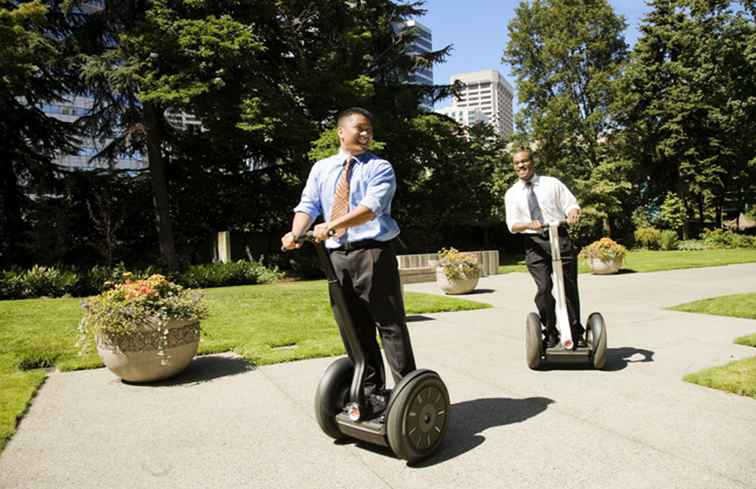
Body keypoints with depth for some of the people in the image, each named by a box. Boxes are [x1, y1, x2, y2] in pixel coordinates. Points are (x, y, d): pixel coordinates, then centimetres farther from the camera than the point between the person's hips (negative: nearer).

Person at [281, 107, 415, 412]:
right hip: (336, 256, 5)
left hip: (372, 253, -5)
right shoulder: (321, 168, 17)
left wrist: (332, 225, -28)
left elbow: (371, 206, -15)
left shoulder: (379, 167, 2)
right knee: (353, 331, 11)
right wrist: (296, 232, -13)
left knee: (390, 325, -4)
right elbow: (308, 205, 7)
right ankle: (371, 391, 24)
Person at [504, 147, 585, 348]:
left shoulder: (552, 183, 9)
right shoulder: (512, 193, 9)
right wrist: (529, 225, -20)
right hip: (534, 243, -1)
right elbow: (512, 225, 1)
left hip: (559, 238, 1)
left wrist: (573, 213, -17)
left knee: (570, 288, 6)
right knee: (544, 288, -15)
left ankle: (577, 334, 22)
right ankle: (551, 334, 2)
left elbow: (572, 205, 7)